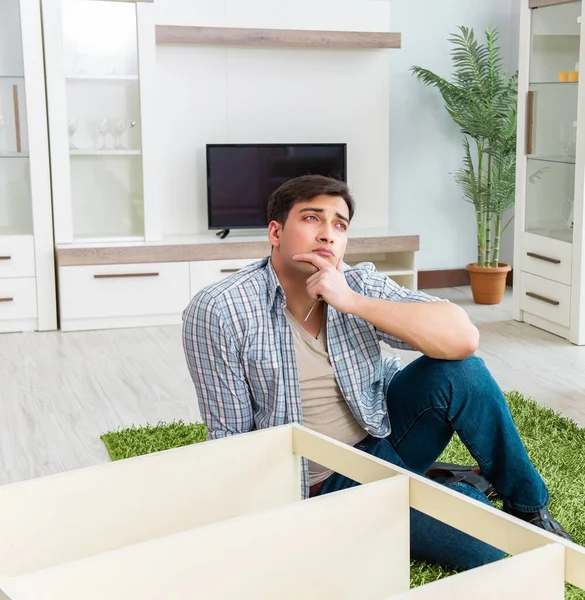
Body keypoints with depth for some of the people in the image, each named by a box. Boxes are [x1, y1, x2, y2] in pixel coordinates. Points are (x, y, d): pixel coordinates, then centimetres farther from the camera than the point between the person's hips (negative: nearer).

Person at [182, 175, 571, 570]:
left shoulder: (359, 284, -10)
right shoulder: (217, 313, -18)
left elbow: (464, 338, -24)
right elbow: (228, 437, -12)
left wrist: (353, 302, -30)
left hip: (382, 435, 4)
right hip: (323, 484, -4)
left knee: (459, 370, -24)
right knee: (483, 542, -22)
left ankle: (528, 505, -1)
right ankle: (455, 488, 14)